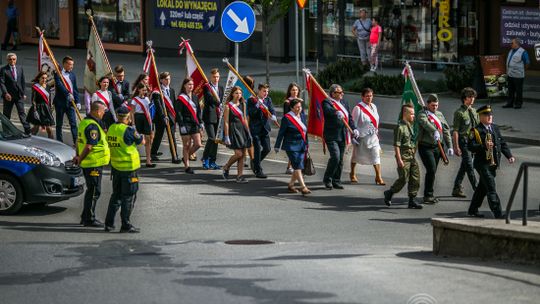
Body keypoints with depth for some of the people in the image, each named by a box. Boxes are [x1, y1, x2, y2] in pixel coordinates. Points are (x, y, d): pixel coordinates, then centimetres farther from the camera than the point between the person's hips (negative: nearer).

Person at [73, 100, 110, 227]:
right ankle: (89, 219, 1)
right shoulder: (93, 126, -21)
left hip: (87, 163, 10)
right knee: (94, 192, -3)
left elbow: (78, 140, 19)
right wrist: (80, 159, -13)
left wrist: (78, 156, 19)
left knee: (91, 190, 18)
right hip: (94, 163, -10)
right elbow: (89, 146, -24)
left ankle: (86, 217, 25)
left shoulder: (84, 122, 11)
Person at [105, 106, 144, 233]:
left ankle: (109, 223, 18)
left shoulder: (111, 129, 3)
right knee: (128, 197, 1)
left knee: (116, 195, 17)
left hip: (115, 166, 7)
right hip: (129, 167, -7)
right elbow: (142, 141, -6)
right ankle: (125, 225, 3)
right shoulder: (128, 130, -18)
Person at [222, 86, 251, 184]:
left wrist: (248, 132, 13)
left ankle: (240, 175, 7)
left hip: (242, 129, 6)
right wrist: (226, 137, -11)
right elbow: (226, 122, -8)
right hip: (233, 130, -6)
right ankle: (226, 167, 12)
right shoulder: (228, 106, -7)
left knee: (243, 154, 3)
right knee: (238, 153, -12)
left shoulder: (243, 105, 10)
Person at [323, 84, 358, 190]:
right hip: (331, 136, -7)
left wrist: (354, 129, 1)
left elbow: (349, 118, 15)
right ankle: (327, 179, -2)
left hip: (342, 136, 7)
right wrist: (337, 113, -49)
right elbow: (328, 110, -29)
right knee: (335, 157, -17)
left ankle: (336, 181, 19)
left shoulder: (344, 103, 15)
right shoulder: (327, 102, -7)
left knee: (340, 159, 9)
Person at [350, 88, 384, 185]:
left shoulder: (373, 107, 7)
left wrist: (376, 132, 15)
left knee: (376, 155, -6)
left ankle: (378, 177, -7)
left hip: (372, 136, 5)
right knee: (356, 155, 12)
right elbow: (354, 123, -13)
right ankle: (352, 174, 31)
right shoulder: (358, 108, -14)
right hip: (361, 136, -5)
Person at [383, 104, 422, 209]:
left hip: (412, 157, 8)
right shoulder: (400, 127, -14)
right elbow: (396, 145, -16)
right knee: (403, 179, -5)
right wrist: (399, 159, -19)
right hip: (404, 157, -8)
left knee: (415, 179, 3)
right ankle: (389, 193, 17)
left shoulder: (410, 126, 14)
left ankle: (412, 200, 8)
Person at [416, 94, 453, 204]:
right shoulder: (422, 114, -6)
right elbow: (425, 123, -28)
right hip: (425, 147, -6)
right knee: (431, 170, -14)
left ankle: (429, 195, 19)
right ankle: (427, 196, -6)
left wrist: (450, 146, 7)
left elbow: (446, 130, 14)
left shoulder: (439, 115, 14)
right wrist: (435, 132, -45)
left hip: (437, 147, 6)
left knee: (433, 171, 9)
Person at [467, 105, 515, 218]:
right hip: (483, 164, -8)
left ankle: (473, 210, 31)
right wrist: (484, 146, -31)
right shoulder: (476, 131, -10)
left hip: (493, 164, 8)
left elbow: (502, 143, 15)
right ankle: (498, 214, -14)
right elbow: (471, 146, -17)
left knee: (482, 188, 18)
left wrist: (509, 156, 3)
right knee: (491, 189, -12)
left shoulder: (495, 128, 13)